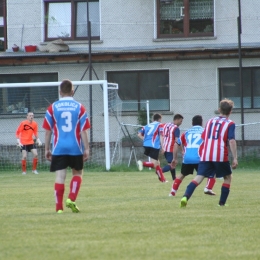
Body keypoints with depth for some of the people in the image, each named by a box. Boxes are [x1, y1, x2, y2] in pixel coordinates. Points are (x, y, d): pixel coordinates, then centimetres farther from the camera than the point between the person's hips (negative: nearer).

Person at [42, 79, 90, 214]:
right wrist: (86, 149, 3)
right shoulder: (80, 108, -1)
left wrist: (47, 149, 10)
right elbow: (83, 131, -2)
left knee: (60, 176, 1)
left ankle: (59, 207, -2)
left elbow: (48, 131, 3)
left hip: (59, 148, 0)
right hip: (75, 148, 0)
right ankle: (71, 199, 1)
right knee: (77, 173, 18)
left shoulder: (52, 108, 1)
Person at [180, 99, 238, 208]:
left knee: (199, 177, -4)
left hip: (205, 155, 3)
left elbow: (203, 137, 21)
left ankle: (185, 197, -26)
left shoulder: (210, 121, 17)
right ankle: (222, 202, 13)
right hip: (221, 156, -3)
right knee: (228, 177, 18)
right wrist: (235, 158, -11)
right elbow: (232, 141, -10)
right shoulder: (230, 124, 2)